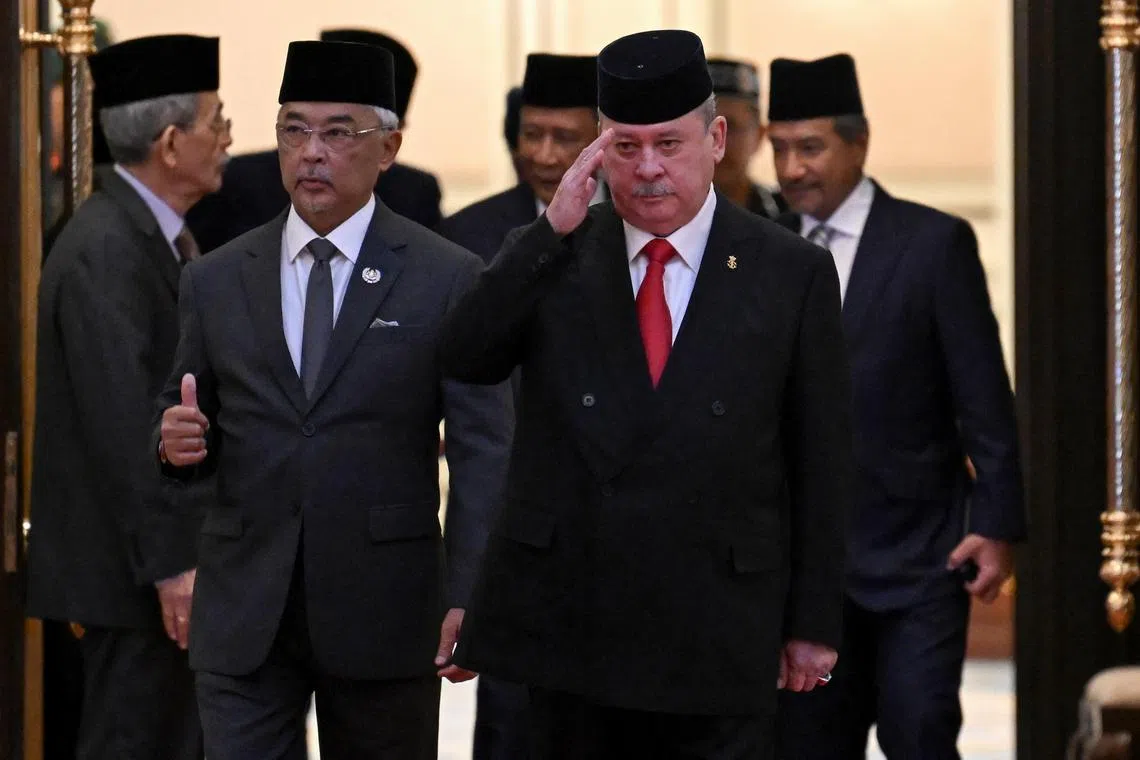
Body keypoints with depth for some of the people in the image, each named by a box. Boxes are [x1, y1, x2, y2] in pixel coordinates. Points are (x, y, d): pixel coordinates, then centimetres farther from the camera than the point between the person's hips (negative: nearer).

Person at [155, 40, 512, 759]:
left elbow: (483, 450, -4)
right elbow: (190, 426, 16)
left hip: (387, 612, -2)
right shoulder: (216, 280, 9)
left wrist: (468, 596, -13)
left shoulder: (449, 279, -1)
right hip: (243, 615, 2)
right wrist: (179, 440, -8)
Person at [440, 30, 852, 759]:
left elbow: (821, 465, 3)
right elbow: (464, 358, -10)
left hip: (718, 636, -2)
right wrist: (553, 230, -16)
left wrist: (814, 622, 2)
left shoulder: (792, 274, 1)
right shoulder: (553, 256, 6)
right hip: (568, 623, 2)